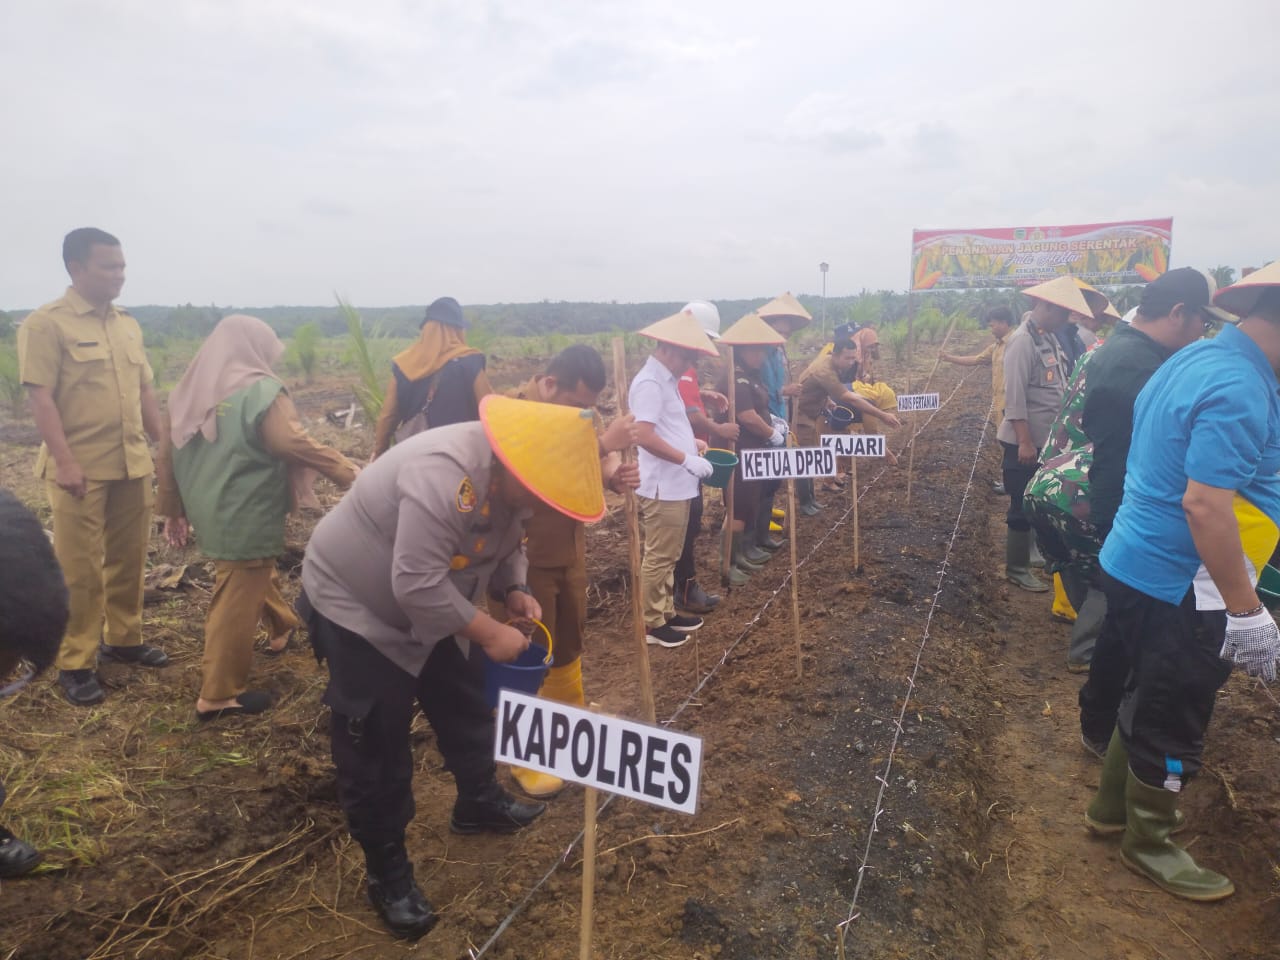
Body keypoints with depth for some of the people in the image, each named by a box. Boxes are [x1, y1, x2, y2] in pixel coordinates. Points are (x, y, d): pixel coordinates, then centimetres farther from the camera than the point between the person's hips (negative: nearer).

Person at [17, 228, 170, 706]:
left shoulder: (128, 325, 12)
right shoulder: (46, 323, -7)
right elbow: (40, 397, -12)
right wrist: (64, 461, -18)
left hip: (133, 463, 6)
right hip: (81, 468, -6)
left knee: (128, 558, 14)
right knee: (80, 568, 2)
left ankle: (123, 639, 31)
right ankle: (75, 663, 13)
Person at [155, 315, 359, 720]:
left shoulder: (190, 390, 8)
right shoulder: (260, 391, -15)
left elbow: (169, 454, 12)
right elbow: (296, 445, -23)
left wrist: (173, 509, 20)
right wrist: (350, 474, -15)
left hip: (210, 512, 9)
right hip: (246, 517, -8)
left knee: (255, 578, 29)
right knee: (236, 603, 1)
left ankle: (281, 627, 49)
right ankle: (219, 696, 10)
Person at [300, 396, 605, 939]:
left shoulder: (511, 474, -9)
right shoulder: (445, 475, -38)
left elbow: (505, 545, 7)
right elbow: (416, 584, -39)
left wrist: (514, 591, -13)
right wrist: (490, 633, -30)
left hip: (431, 605, 8)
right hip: (358, 607, -8)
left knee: (466, 705, 17)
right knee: (375, 746, 0)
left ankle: (478, 803, 40)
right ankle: (387, 872, 16)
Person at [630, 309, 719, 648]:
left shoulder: (667, 380, 14)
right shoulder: (649, 383, -18)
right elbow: (644, 436, -28)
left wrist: (692, 442, 11)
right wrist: (687, 459, -23)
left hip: (675, 485, 10)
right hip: (661, 487, -10)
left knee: (669, 555, 19)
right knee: (658, 557, 1)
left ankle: (666, 612, 31)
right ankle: (651, 623, 12)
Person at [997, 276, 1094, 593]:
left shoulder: (1049, 338, 11)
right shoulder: (1023, 341, -17)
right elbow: (1015, 397, -22)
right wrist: (1025, 442, -23)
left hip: (1047, 439, 8)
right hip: (1026, 441, -8)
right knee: (1023, 507, 2)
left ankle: (1037, 559, 31)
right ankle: (1016, 569, 14)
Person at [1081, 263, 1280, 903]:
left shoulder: (1197, 358, 8)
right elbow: (1204, 505, -30)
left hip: (1138, 565, 9)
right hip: (1180, 584, -9)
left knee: (1151, 699, 25)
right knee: (1175, 722, 9)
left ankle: (1112, 803, 42)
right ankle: (1149, 846, 28)